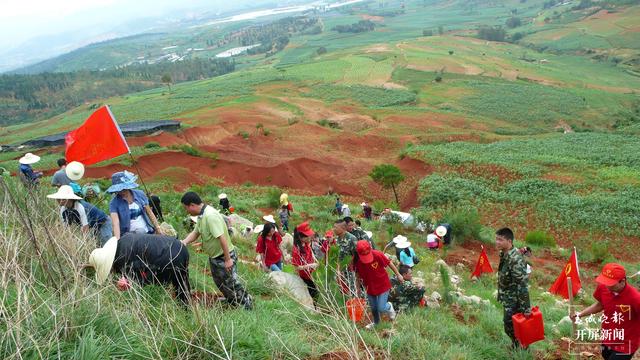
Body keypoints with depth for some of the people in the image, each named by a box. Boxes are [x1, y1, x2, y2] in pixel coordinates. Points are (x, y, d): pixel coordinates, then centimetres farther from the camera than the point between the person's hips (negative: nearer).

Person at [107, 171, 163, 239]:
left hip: (148, 233, 2)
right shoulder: (114, 203, -7)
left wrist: (158, 229, 7)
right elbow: (116, 223, -19)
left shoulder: (139, 194, 1)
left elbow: (149, 212, 9)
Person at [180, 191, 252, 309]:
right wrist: (184, 242, -11)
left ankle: (248, 306, 18)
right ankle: (232, 302, 45)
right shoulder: (201, 215, 1)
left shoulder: (210, 215, -30)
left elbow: (222, 238, -32)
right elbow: (195, 233, 9)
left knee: (232, 283, 1)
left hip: (224, 256, -10)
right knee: (220, 282, 25)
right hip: (214, 256, 10)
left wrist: (228, 260, -29)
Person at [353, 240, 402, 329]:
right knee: (373, 308, 18)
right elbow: (358, 275, -1)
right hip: (370, 287, 3)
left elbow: (389, 263, -12)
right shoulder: (356, 260, -18)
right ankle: (376, 322, 49)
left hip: (383, 285, -3)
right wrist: (358, 288, 8)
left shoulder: (377, 255, -29)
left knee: (381, 308, -5)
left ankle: (389, 306, 31)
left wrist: (398, 274, 0)